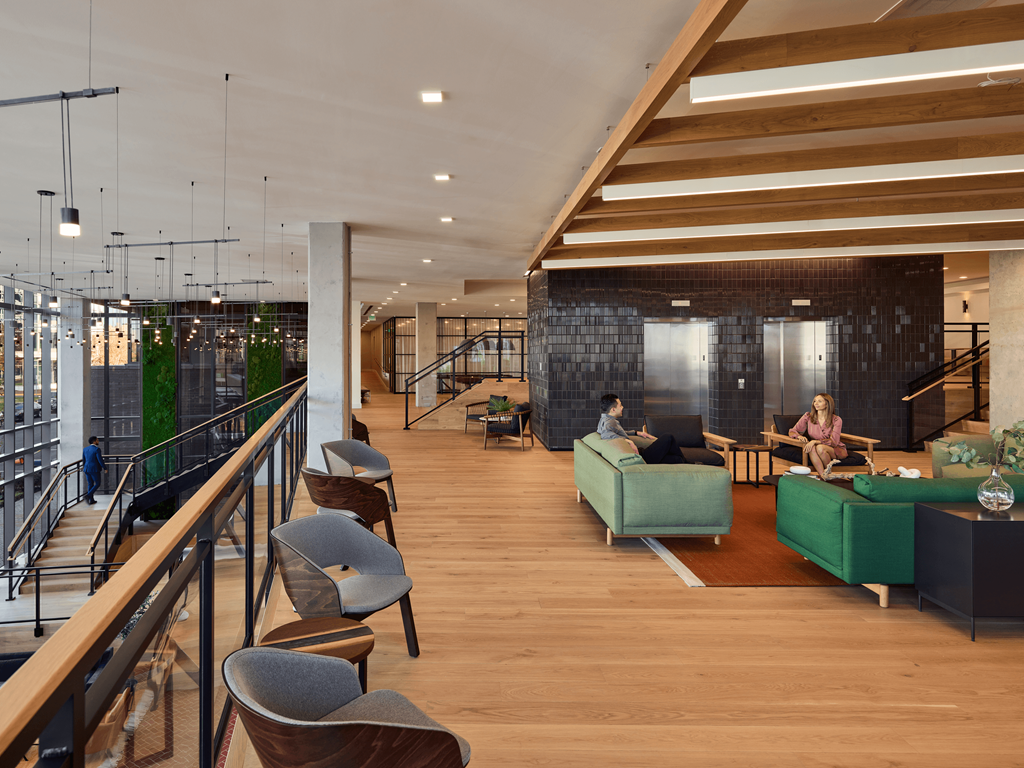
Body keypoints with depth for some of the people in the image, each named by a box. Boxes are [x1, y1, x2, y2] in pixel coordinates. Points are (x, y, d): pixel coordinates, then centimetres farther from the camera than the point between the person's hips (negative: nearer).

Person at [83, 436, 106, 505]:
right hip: (94, 470, -7)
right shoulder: (97, 449, -14)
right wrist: (105, 468, -7)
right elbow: (100, 460, -17)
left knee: (90, 484, 14)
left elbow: (83, 460, 17)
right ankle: (88, 495, -13)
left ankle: (91, 500, 16)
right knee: (97, 484, 5)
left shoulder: (85, 449, 8)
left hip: (87, 469, 7)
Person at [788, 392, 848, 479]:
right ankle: (823, 476, -39)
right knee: (811, 448, -34)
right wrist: (799, 436, -23)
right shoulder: (808, 417, -1)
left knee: (820, 448, -35)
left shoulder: (836, 420, -8)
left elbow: (834, 442, -16)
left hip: (836, 450, -2)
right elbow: (792, 432, 2)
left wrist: (815, 441, -31)